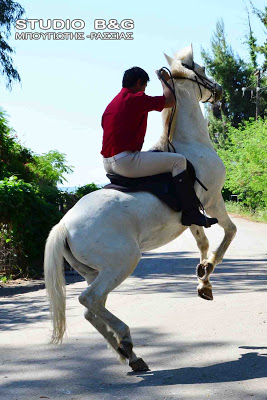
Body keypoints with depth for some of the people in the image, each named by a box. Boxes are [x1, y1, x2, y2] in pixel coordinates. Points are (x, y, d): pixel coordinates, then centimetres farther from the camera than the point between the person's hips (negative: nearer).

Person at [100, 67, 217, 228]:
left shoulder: (111, 104, 19)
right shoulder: (137, 98, -8)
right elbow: (170, 101, -1)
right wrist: (165, 80, 17)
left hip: (108, 164, 10)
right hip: (126, 162, -10)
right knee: (178, 160, -6)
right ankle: (191, 213, -7)